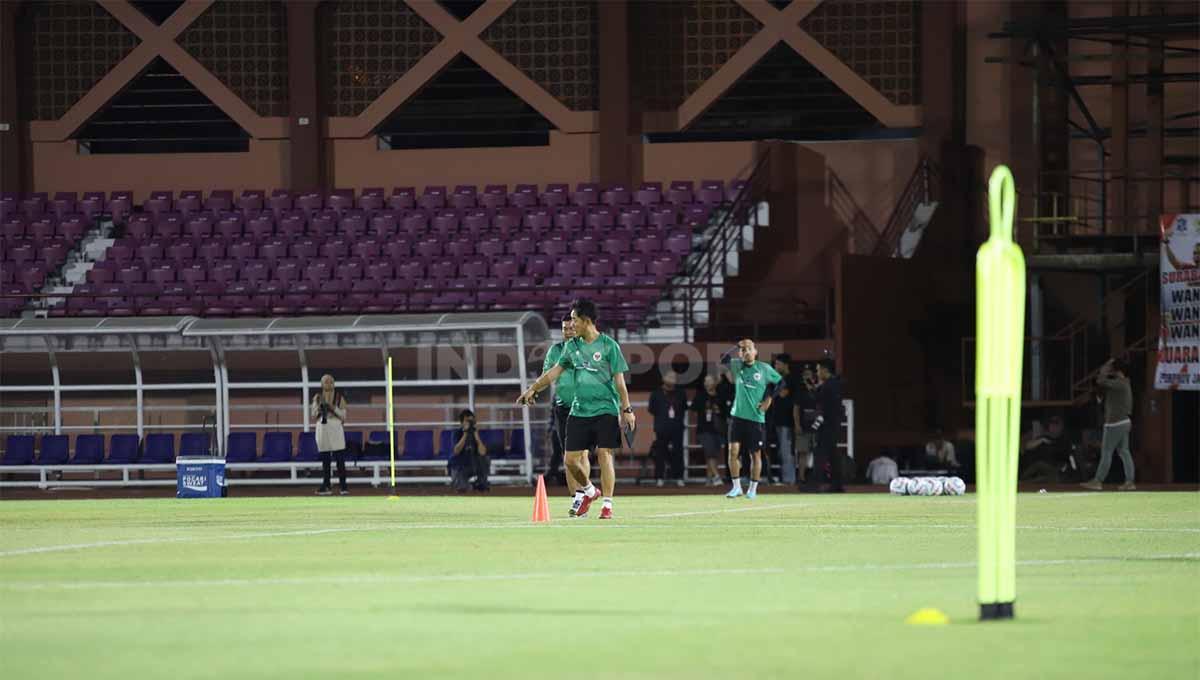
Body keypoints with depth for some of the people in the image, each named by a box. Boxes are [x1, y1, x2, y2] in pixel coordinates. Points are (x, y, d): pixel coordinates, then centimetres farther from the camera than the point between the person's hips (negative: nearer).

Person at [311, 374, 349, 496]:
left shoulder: (339, 397, 2)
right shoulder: (317, 398, 8)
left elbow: (343, 416, 1)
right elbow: (313, 416, 9)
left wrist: (334, 408, -14)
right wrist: (319, 409, -10)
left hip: (336, 429, -2)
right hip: (322, 428, 2)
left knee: (340, 459, -7)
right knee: (325, 460, 5)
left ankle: (343, 487, -6)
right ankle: (326, 487, 10)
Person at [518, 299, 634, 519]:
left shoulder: (608, 346, -6)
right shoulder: (572, 346, 9)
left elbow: (619, 380, -6)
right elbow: (555, 371, 18)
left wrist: (626, 409, -8)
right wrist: (533, 389, 16)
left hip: (605, 410, -5)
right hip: (579, 410, 5)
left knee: (604, 455, -9)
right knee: (571, 459, 2)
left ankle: (608, 505, -3)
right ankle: (587, 490, 28)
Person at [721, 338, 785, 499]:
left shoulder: (764, 368, -1)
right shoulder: (737, 366, 4)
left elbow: (780, 382, 8)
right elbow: (723, 360, -11)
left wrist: (769, 399, -2)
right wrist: (737, 347, -16)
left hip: (757, 418, -1)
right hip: (738, 416, 1)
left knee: (755, 454, 5)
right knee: (733, 450, -9)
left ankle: (753, 489, 17)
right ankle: (736, 486, 2)